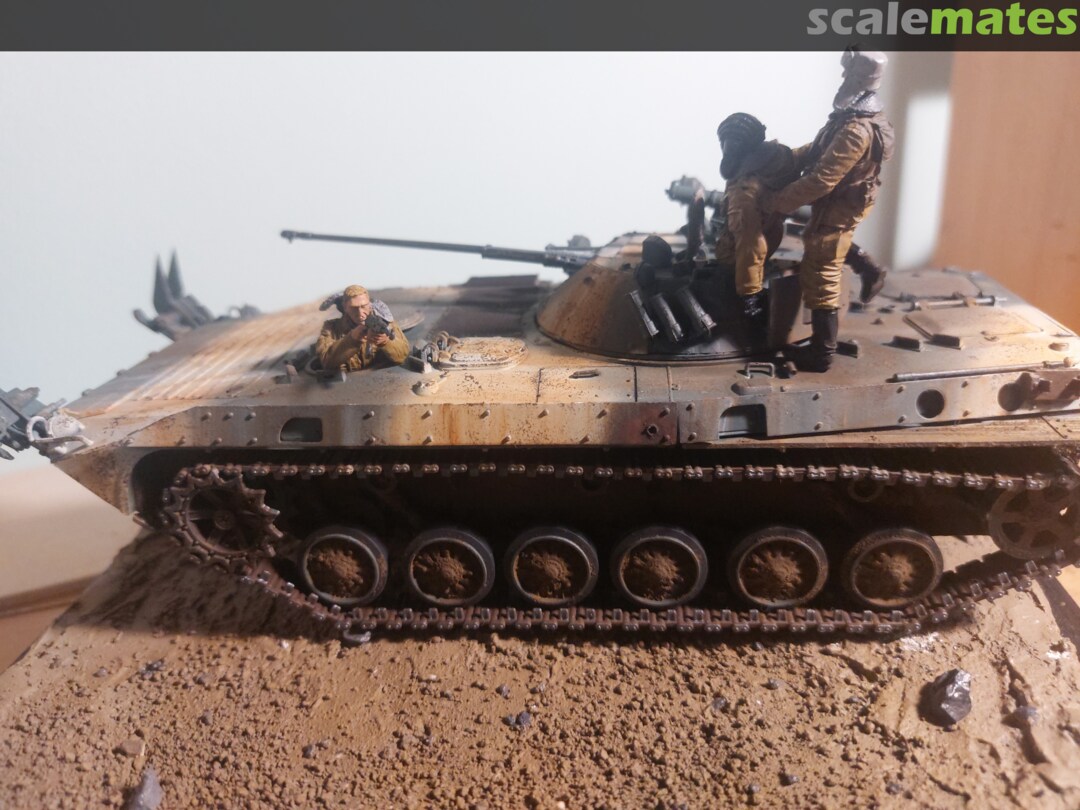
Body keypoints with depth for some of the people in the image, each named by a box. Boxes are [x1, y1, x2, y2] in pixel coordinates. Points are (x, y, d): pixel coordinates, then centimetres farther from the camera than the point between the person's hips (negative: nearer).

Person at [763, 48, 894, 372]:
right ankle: (869, 272, 45)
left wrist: (777, 202, -26)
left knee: (820, 280, -1)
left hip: (836, 210, -10)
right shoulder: (861, 115, 2)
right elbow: (820, 149, 12)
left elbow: (821, 180, -33)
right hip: (842, 203, 10)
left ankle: (821, 353, 8)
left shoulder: (856, 131, -31)